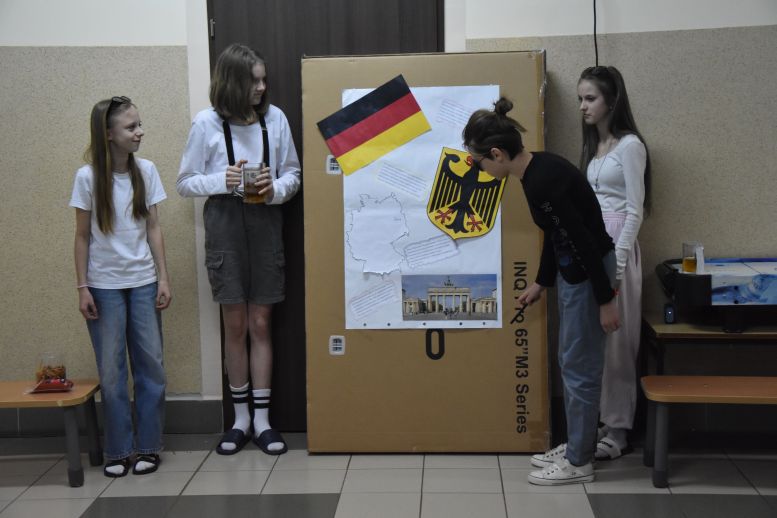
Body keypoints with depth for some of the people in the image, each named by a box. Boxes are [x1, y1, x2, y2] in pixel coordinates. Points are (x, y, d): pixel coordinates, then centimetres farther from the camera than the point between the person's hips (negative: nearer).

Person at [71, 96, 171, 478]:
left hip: (143, 282, 2)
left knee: (150, 365, 4)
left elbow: (153, 228, 4)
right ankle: (118, 450, 15)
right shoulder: (87, 177, -7)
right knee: (111, 371, 3)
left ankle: (148, 446, 16)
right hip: (104, 285, -2)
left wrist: (163, 278, 1)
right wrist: (82, 287, -5)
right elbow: (82, 237, -2)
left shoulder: (146, 170, -1)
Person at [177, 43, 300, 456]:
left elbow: (293, 173, 8)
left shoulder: (275, 118, 1)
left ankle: (262, 420, 14)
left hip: (265, 223, 1)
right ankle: (240, 418, 21)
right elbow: (185, 182, 2)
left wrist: (276, 188, -13)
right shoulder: (206, 123, -3)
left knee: (260, 324, 5)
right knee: (235, 325, 6)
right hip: (225, 224, -1)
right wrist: (222, 181, -15)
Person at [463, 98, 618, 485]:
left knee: (579, 366, 1)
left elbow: (586, 241, -24)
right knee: (571, 362, 17)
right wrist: (541, 283, 24)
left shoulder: (542, 182, -26)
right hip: (575, 270, 10)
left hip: (587, 272, -10)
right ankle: (576, 447, 29)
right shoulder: (537, 168, 4)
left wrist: (605, 301, -19)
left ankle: (579, 463, 13)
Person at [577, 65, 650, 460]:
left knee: (615, 340, -2)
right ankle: (601, 421, 18)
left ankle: (618, 429, 7)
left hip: (615, 250, -8)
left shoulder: (629, 146, -9)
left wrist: (615, 264, -18)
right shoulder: (593, 146, 14)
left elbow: (634, 211, -14)